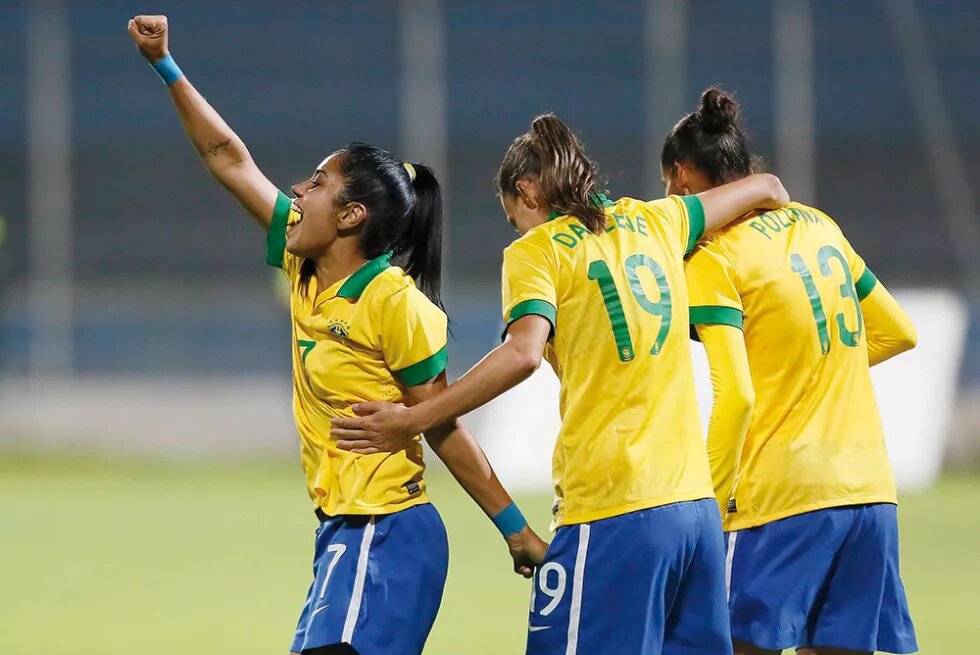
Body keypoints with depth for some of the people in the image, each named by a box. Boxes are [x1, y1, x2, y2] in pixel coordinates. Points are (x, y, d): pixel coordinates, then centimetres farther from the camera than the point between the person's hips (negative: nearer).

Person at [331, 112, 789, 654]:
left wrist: (411, 422, -16)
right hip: (695, 504, 7)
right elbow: (763, 189, 30)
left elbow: (523, 353, -19)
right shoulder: (653, 223, 16)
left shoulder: (536, 250, -1)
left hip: (612, 514, -7)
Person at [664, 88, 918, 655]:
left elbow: (735, 396, -16)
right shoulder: (818, 226, 13)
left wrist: (712, 503, -9)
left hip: (783, 499, -7)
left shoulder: (713, 257, -8)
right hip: (869, 490, 7)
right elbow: (900, 332, 21)